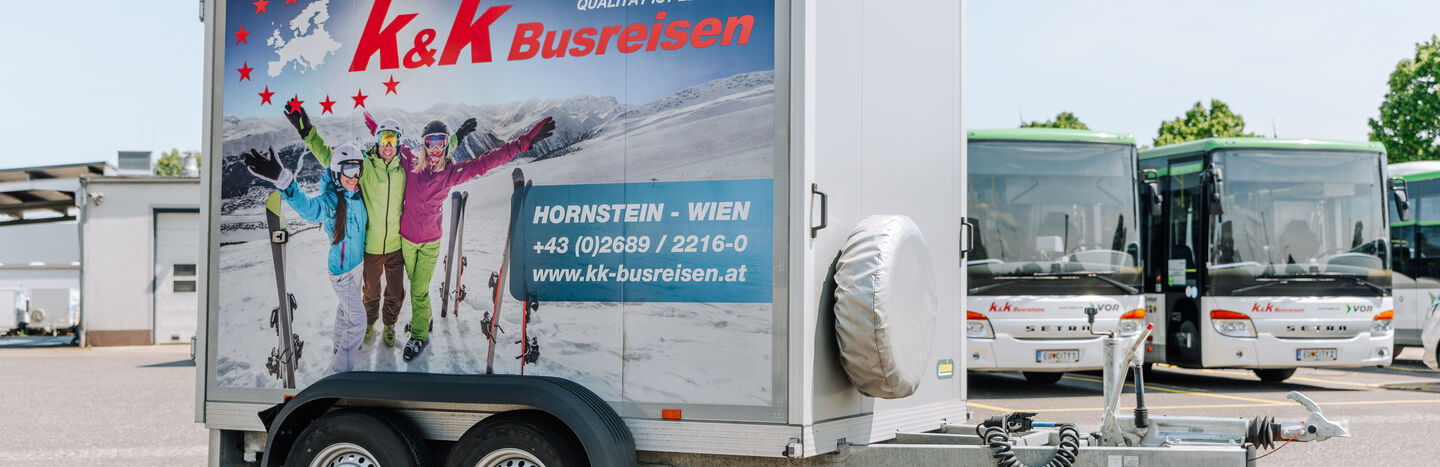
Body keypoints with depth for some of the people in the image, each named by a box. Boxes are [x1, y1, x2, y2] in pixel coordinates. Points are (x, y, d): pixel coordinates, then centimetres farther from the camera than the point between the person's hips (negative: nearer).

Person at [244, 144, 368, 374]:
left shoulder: (357, 194, -7)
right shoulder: (331, 200, -27)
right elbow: (308, 207, -49)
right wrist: (283, 179, -67)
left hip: (357, 262, 7)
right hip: (341, 270, -7)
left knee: (347, 307, 28)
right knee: (358, 320, -5)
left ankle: (340, 345, 52)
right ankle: (341, 370, 6)